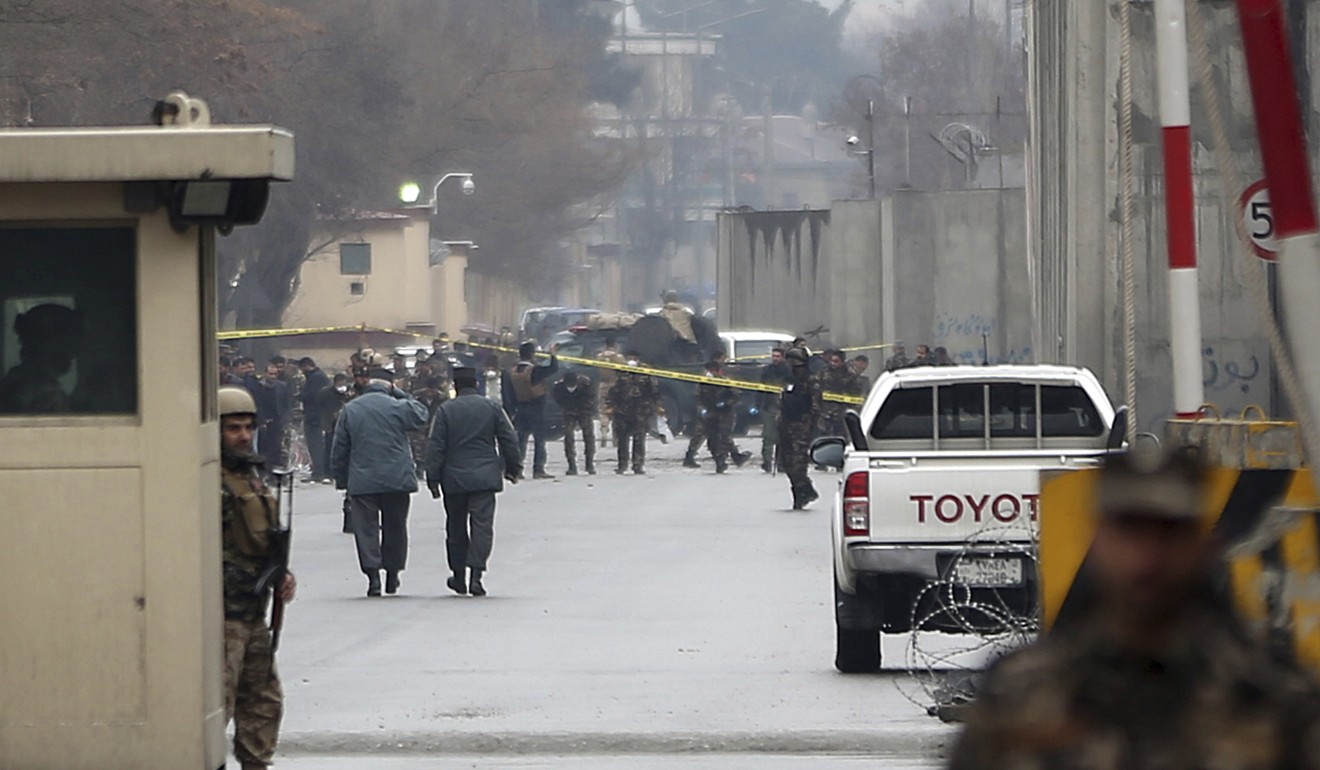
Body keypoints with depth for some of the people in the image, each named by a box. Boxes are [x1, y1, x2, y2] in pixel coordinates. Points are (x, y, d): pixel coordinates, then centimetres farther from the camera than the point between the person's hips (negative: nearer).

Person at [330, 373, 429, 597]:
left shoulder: (349, 410, 2)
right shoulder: (398, 407, -5)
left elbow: (339, 450, 5)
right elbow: (421, 414, 15)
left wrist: (341, 480, 13)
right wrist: (399, 393, 11)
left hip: (362, 481, 0)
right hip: (396, 479, 0)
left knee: (366, 528, 0)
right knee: (394, 527, 13)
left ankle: (373, 576, -14)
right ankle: (392, 574, 21)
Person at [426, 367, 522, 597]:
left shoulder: (446, 410, -2)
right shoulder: (492, 408, 2)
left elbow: (436, 447, -2)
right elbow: (509, 440, 5)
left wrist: (433, 478, 2)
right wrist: (513, 468, 17)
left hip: (454, 478, 0)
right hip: (485, 477, 0)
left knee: (456, 528, 13)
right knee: (482, 525, -4)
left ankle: (458, 576, 20)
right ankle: (476, 575, -18)